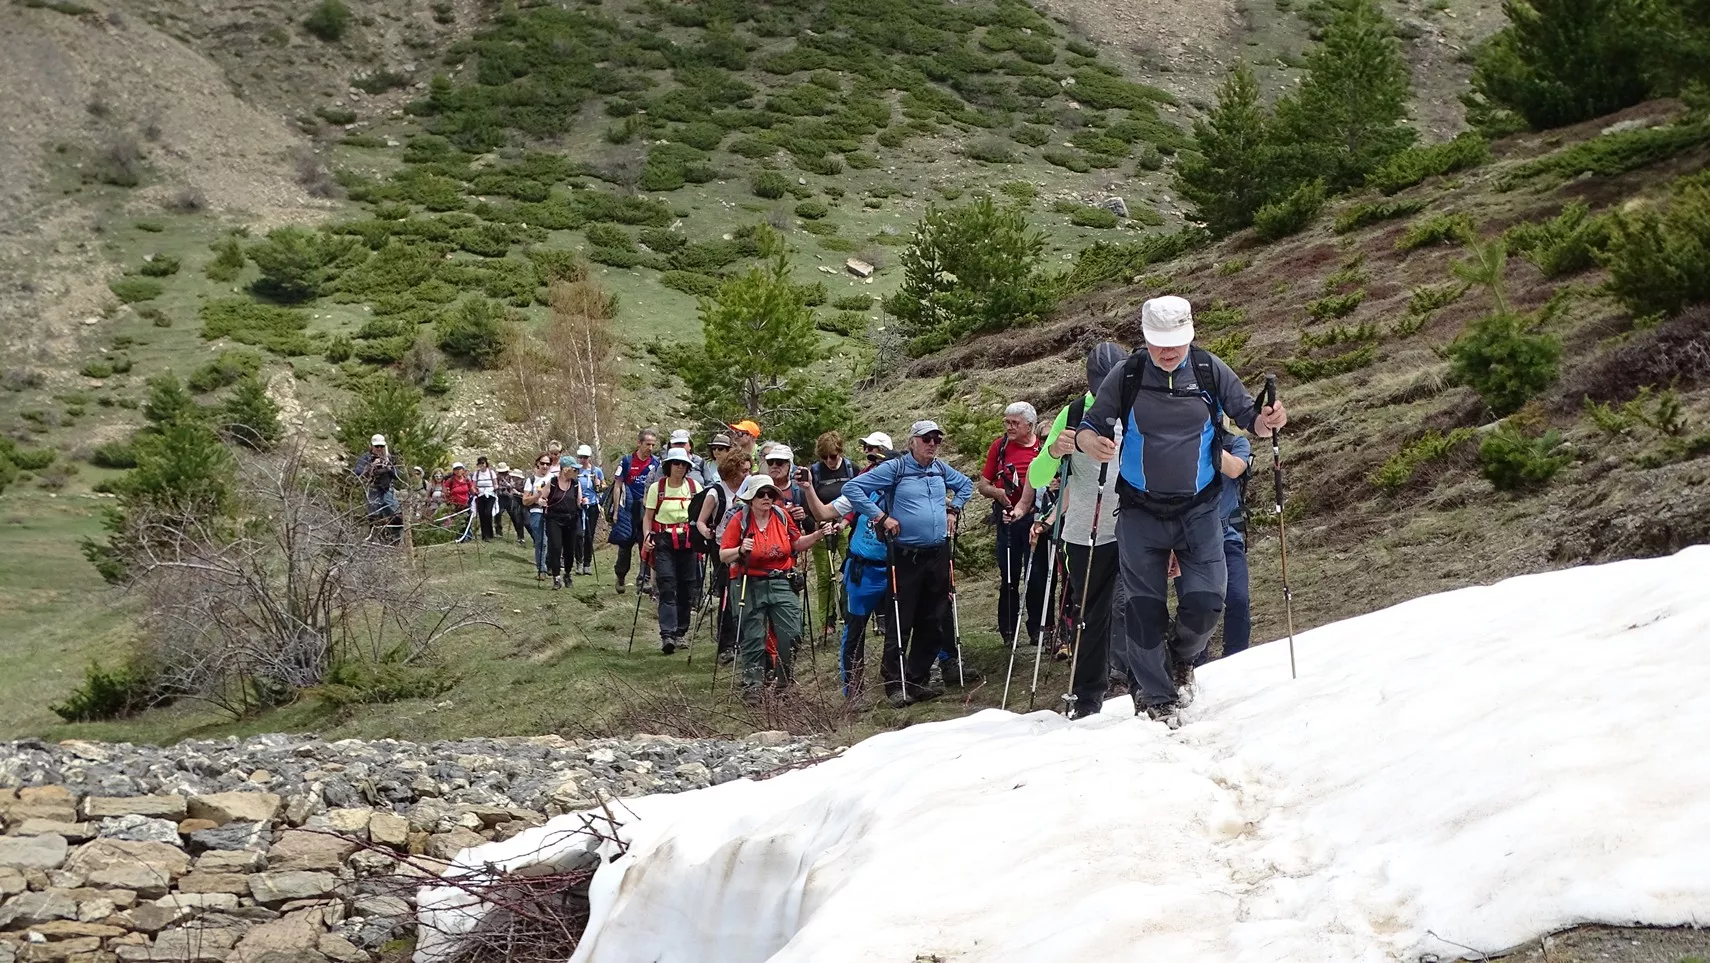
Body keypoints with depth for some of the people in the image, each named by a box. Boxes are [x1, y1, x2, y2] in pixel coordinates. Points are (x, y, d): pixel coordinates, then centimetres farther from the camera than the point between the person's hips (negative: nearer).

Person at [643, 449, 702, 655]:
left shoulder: (694, 487, 5)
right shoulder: (656, 488, 2)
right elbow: (648, 517, 5)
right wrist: (647, 537, -11)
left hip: (688, 541, 2)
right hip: (664, 540, -2)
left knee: (687, 587, 4)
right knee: (667, 587, -11)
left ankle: (680, 632, 17)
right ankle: (667, 634, -19)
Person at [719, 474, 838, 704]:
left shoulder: (782, 516, 3)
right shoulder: (740, 520, -7)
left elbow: (797, 544, 15)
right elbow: (723, 556, -6)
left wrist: (818, 534, 2)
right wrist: (741, 550, -25)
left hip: (781, 583, 3)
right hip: (751, 586, -3)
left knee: (791, 634, -4)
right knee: (753, 638, -1)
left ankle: (787, 682, 16)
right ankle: (752, 686, 9)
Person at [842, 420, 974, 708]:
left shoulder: (941, 469, 10)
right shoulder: (894, 468, -6)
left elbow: (965, 485, 32)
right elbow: (852, 488, -9)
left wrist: (953, 510, 16)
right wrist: (880, 517, -12)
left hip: (938, 554, 6)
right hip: (907, 557, -6)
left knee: (932, 622, 9)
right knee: (901, 622, -5)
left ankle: (918, 679, 19)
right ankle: (895, 683, 2)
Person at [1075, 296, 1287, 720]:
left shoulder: (1210, 371, -3)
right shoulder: (1126, 375, -5)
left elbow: (1247, 417, 3)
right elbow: (1088, 427, -1)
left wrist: (1266, 422, -20)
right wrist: (1091, 442, -25)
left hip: (1199, 509, 0)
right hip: (1140, 513, 0)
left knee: (1205, 602, -8)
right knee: (1144, 607, 1)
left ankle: (1183, 658, 25)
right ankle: (1156, 697, 15)